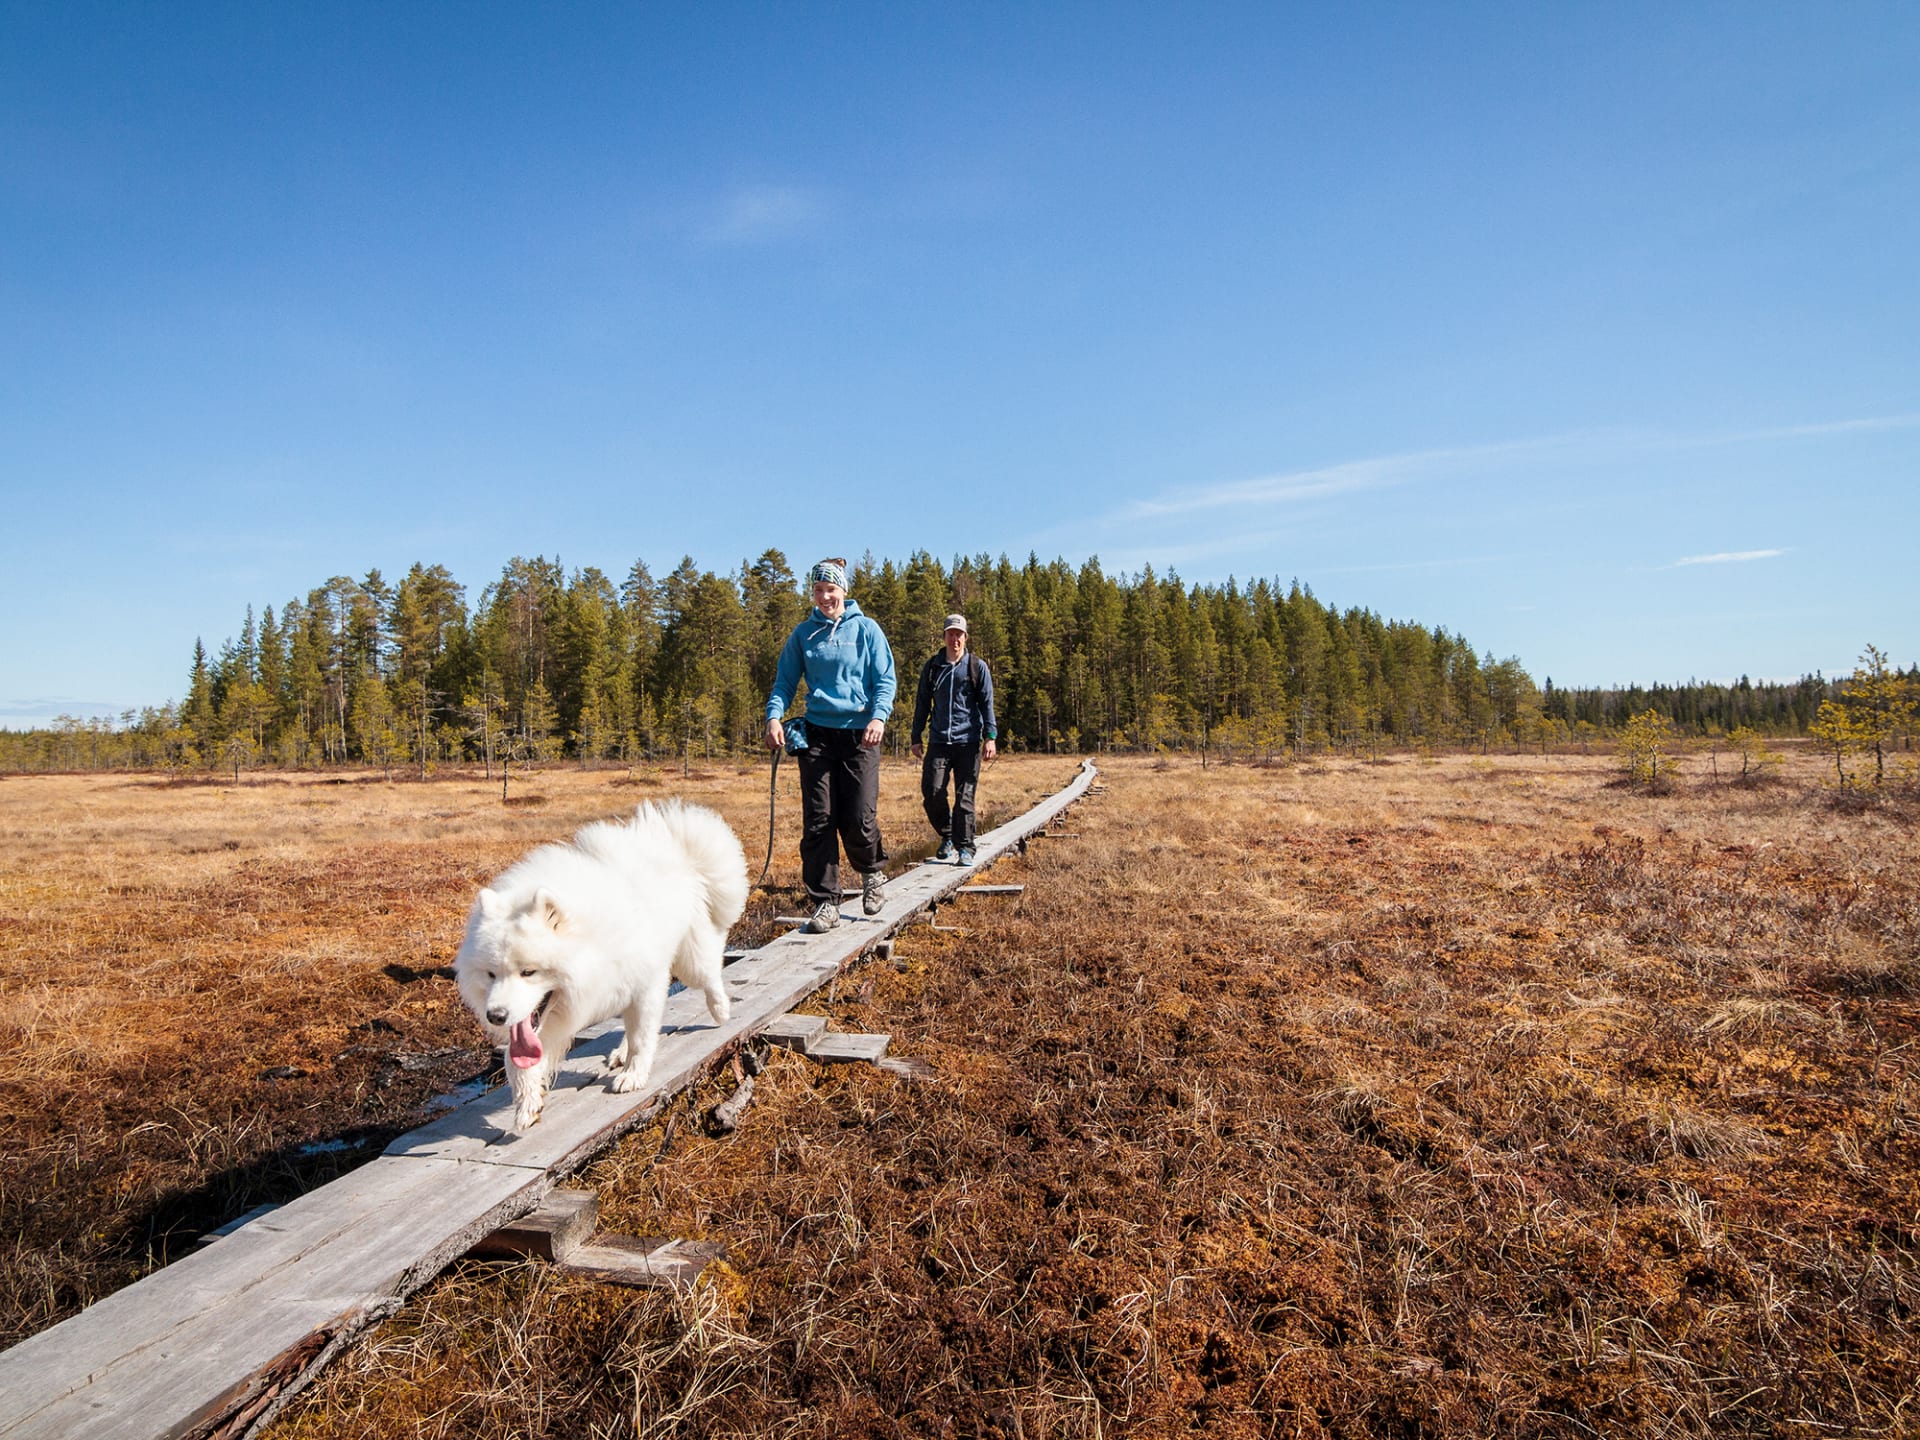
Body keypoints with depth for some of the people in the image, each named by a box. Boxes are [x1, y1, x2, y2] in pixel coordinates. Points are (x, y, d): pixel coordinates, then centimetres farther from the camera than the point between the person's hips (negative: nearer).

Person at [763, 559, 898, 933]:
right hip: (817, 733, 2)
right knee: (818, 821, -2)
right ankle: (825, 903, 7)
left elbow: (885, 680, 0)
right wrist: (774, 716, -8)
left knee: (859, 818, -7)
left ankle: (872, 873, 25)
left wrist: (879, 716, -18)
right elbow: (785, 681, 11)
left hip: (859, 734, -2)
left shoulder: (866, 629, 4)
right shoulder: (803, 633, 10)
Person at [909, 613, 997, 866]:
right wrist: (916, 738, 11)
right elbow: (922, 703, 16)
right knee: (931, 792, -7)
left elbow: (987, 704, 5)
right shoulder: (932, 666, 11)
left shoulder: (977, 667, 6)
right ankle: (947, 836, 17)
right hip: (938, 741, 2)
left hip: (968, 742, -2)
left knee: (964, 796, -2)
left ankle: (965, 848, 9)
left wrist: (990, 736, -4)